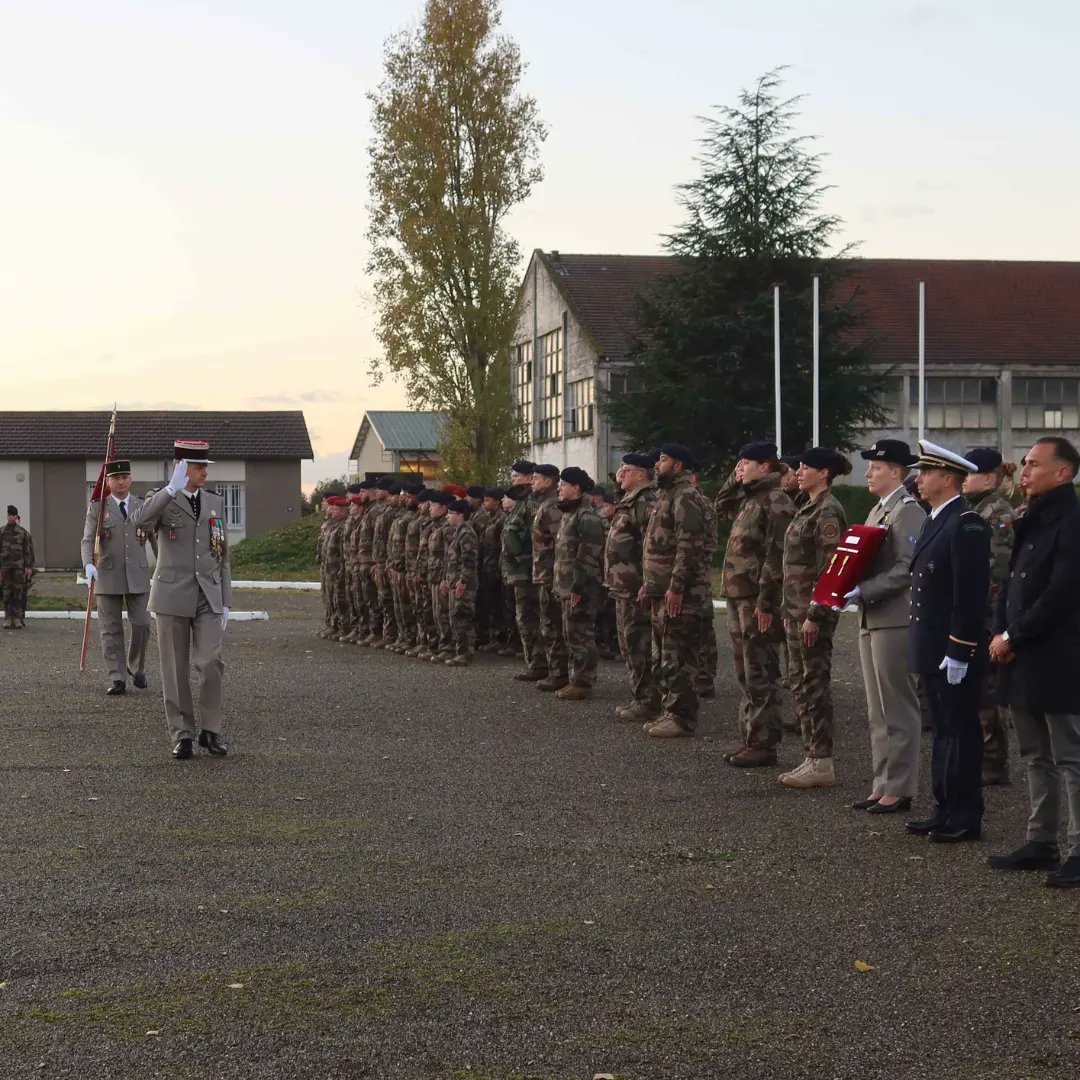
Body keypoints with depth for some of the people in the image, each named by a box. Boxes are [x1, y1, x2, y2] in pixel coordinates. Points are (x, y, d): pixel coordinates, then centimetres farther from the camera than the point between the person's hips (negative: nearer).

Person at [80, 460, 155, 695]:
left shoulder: (143, 506, 9)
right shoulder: (97, 507, 4)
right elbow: (87, 540, -4)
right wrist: (88, 564, -21)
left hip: (138, 576, 1)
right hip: (108, 576, -1)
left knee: (141, 624, -2)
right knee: (111, 629, 0)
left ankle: (136, 667, 22)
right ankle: (117, 679, 5)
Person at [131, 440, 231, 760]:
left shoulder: (216, 502, 10)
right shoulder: (162, 500, 0)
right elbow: (139, 521, -25)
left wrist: (226, 602, 9)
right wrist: (172, 489, -31)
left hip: (208, 597, 2)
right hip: (173, 596, -2)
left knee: (210, 663, -11)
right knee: (176, 670, 3)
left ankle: (210, 731, 3)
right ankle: (182, 734, 13)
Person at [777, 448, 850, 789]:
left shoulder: (828, 512, -14)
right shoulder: (808, 508, 15)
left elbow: (829, 568, -18)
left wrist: (814, 615, -20)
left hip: (815, 610, -10)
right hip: (798, 607, 10)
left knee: (815, 686, -5)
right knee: (804, 687, 12)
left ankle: (822, 764, 0)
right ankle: (812, 758, 18)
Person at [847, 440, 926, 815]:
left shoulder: (908, 511, -11)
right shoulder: (877, 510, 18)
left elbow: (906, 569, -20)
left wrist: (862, 591, -21)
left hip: (895, 621, -10)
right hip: (872, 619, 10)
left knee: (898, 709, -3)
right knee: (878, 711, 13)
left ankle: (899, 789, 2)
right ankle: (882, 785, 19)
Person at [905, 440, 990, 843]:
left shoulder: (966, 525, -16)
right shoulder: (934, 522, 15)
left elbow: (970, 593, -20)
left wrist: (958, 652, -22)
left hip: (954, 652, -10)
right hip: (932, 649, 10)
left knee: (961, 730, -2)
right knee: (944, 730, 15)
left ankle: (965, 818, 4)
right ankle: (945, 810, 22)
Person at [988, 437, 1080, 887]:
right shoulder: (1031, 521, 13)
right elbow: (1012, 581, 16)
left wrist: (1013, 637, -14)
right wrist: (999, 632, 1)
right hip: (1022, 658, 9)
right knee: (1036, 757, 15)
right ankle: (1040, 842, 22)